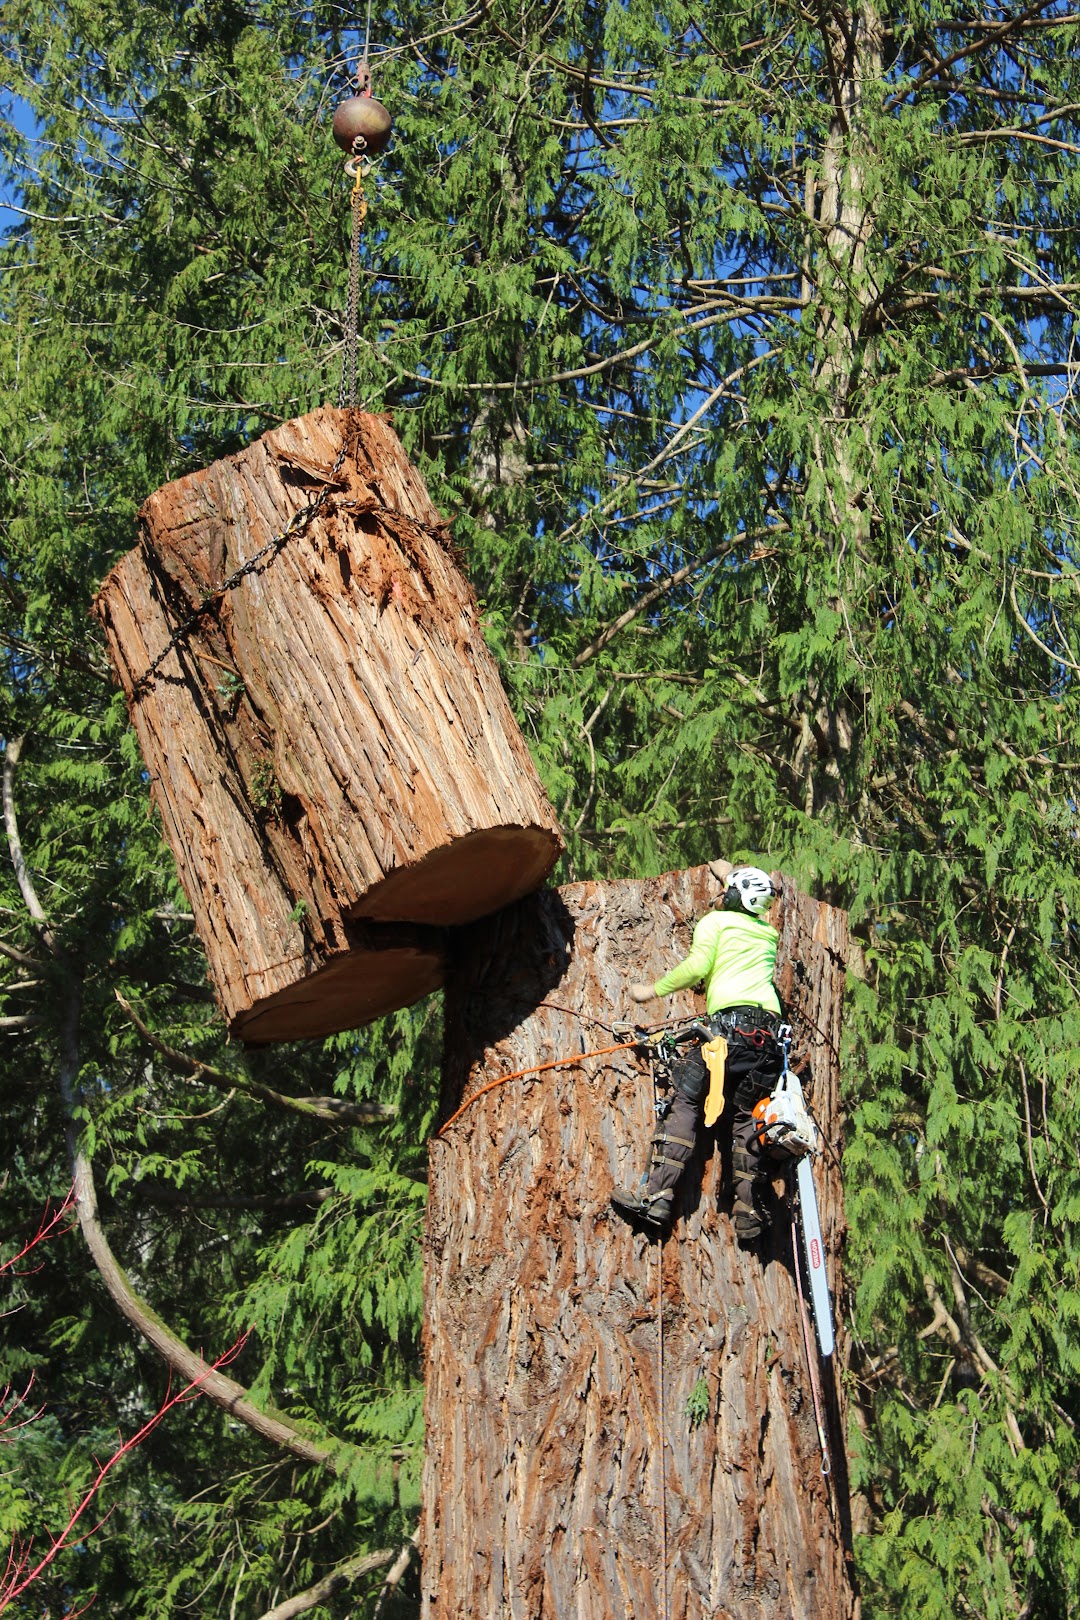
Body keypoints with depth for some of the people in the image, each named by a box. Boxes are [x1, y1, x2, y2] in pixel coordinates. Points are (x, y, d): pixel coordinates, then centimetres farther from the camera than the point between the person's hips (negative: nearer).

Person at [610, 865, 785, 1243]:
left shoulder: (714, 921, 10)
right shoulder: (768, 933, 27)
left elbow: (698, 966, -3)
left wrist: (653, 990, 4)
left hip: (729, 1017, -6)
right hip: (769, 1024, 6)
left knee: (685, 1102, -6)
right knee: (749, 1116, 8)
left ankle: (656, 1196, -16)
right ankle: (748, 1215, 1)